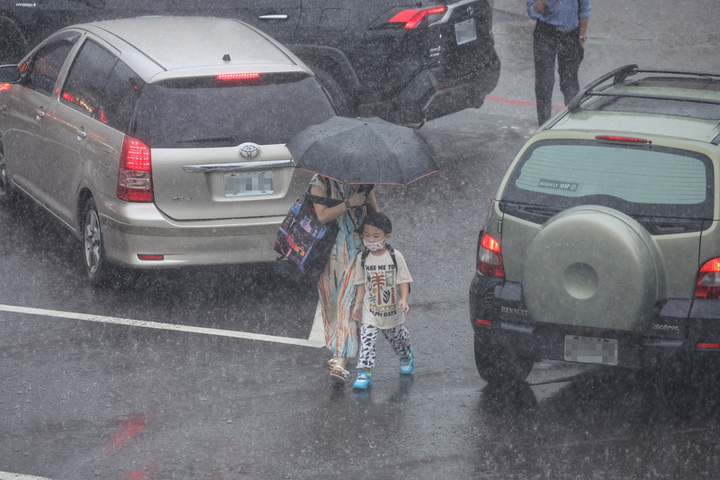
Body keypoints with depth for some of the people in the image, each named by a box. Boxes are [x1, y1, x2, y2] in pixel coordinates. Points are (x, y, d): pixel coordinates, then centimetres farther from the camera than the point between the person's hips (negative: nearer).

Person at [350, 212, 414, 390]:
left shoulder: (395, 256, -10)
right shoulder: (363, 258, -4)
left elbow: (403, 281, -9)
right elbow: (362, 284, 3)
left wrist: (404, 299, -23)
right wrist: (357, 304, -1)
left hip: (392, 310, 0)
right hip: (370, 311, 1)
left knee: (397, 336, 19)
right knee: (366, 340, -13)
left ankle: (407, 355, 51)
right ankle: (364, 373, -12)